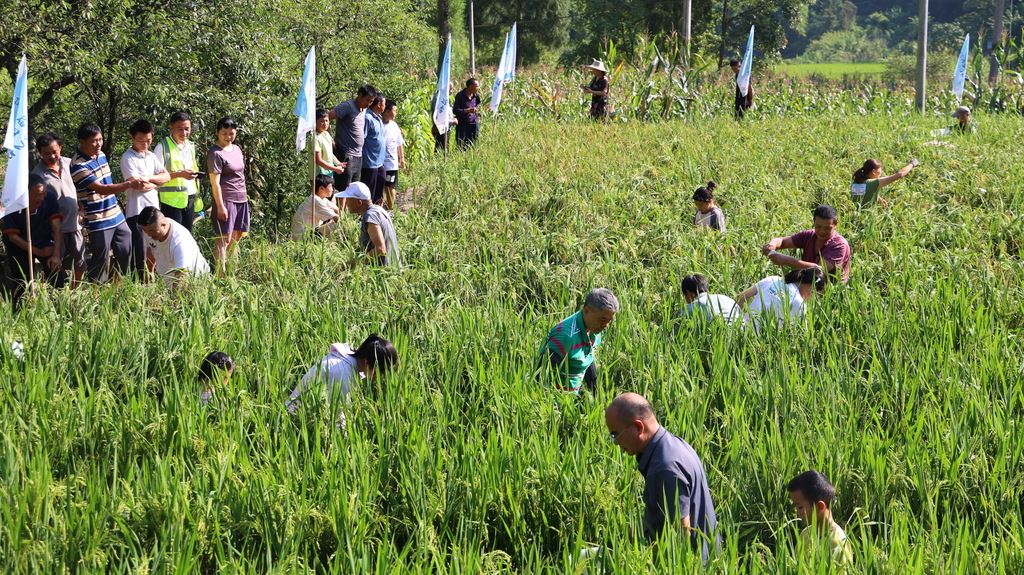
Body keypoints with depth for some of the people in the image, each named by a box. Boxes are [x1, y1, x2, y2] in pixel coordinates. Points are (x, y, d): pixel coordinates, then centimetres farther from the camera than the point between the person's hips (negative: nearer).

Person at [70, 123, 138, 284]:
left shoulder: (101, 155, 7)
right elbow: (101, 189, -29)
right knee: (101, 261, -1)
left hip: (116, 216, 8)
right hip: (98, 221, -8)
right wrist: (129, 184, -38)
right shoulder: (79, 166, -21)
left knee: (125, 252, 15)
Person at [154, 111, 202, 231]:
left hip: (190, 199, 7)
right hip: (171, 201, -7)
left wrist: (197, 197, 16)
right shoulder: (163, 147, -7)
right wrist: (179, 174, -24)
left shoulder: (190, 146, 15)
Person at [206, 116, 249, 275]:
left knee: (236, 237, 11)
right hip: (226, 199, -8)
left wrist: (245, 194, 20)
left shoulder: (236, 149, 12)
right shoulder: (215, 153, -12)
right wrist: (220, 206, -18)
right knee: (224, 238, -9)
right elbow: (215, 182, -15)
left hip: (241, 199, 8)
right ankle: (221, 274, -10)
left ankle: (230, 269, 19)